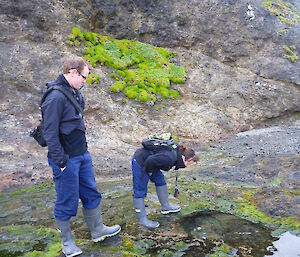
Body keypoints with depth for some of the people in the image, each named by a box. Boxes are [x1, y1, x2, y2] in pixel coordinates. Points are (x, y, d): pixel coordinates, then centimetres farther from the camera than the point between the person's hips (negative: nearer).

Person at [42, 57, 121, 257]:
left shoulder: (74, 92, 6)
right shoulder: (56, 97, -22)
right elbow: (50, 133, -22)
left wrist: (83, 147, 16)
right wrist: (60, 162, -19)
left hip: (82, 154, 9)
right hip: (67, 159, -9)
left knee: (91, 194, 19)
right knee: (67, 202, 8)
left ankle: (97, 231, 37)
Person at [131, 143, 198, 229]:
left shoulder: (176, 155, -2)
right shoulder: (170, 158, -31)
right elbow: (150, 160, -33)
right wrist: (149, 172, -15)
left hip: (148, 162, 10)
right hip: (140, 161, -10)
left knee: (160, 181, 16)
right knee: (140, 191, -1)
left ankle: (166, 206, 31)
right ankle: (142, 219, 8)